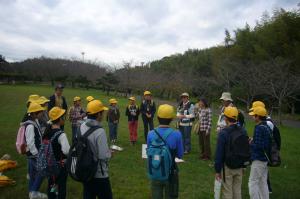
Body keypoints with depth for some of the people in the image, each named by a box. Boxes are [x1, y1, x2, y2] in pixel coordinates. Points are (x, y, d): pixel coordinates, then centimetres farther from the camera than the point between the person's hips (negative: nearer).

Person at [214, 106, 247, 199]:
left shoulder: (223, 133, -19)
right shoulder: (243, 131, 1)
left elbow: (219, 153, -17)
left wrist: (217, 170, -9)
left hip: (227, 167, -6)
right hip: (239, 167, 6)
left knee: (227, 191, 6)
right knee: (237, 190, 18)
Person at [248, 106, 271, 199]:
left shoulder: (259, 128, -20)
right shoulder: (267, 127, 8)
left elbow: (258, 146, -23)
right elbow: (265, 143, 13)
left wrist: (250, 144, -6)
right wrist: (253, 141, 8)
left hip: (258, 159, -9)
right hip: (265, 158, 9)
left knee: (253, 183, 0)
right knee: (263, 183, 18)